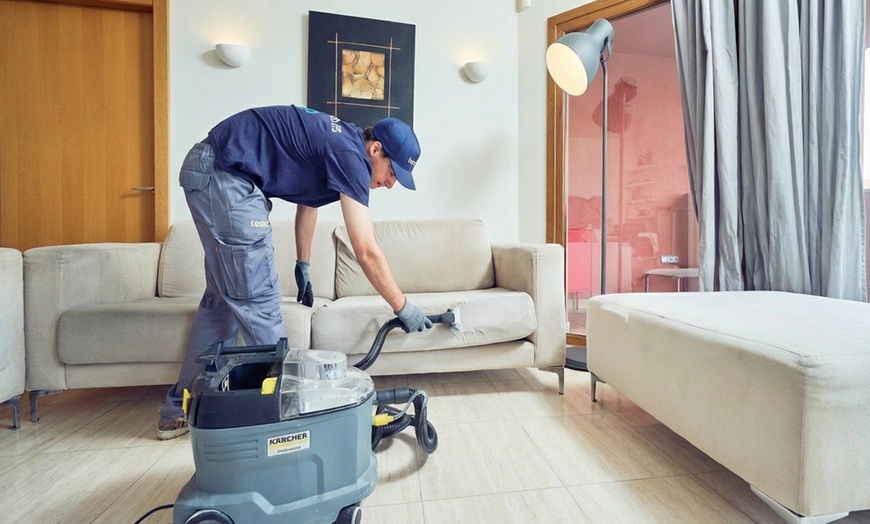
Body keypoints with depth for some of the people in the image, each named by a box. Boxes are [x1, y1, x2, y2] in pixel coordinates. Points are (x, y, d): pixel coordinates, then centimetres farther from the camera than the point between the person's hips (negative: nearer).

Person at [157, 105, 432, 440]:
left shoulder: (335, 143, 13)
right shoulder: (349, 155, -16)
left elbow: (307, 202, 24)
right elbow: (367, 253, -19)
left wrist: (303, 266, 28)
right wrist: (403, 309, -9)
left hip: (207, 171, 10)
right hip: (223, 173, -10)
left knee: (223, 299, 13)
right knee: (258, 301, -6)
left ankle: (179, 411, 26)